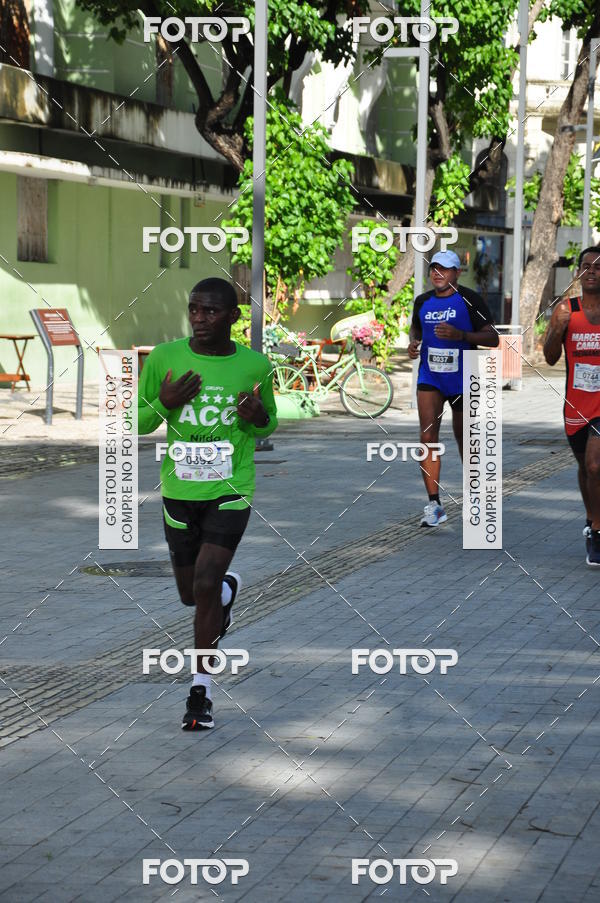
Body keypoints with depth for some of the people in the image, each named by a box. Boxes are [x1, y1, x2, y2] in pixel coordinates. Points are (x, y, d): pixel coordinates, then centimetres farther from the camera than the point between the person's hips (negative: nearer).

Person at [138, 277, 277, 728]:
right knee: (191, 595, 12)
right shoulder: (163, 359, -3)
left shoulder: (256, 366, -3)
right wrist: (163, 405, -17)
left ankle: (202, 691, -4)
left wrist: (258, 417, -12)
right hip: (179, 491, 3)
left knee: (205, 585, -16)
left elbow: (270, 425, 12)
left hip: (230, 491, -2)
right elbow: (137, 424, 5)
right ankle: (229, 589, 50)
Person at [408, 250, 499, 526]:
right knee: (428, 436, -12)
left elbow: (493, 339, -10)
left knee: (464, 437, 10)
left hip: (462, 379, -2)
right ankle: (434, 504, -13)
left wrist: (460, 335, -24)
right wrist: (413, 343, 2)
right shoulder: (422, 301, 5)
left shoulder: (470, 300, -8)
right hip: (429, 377, 3)